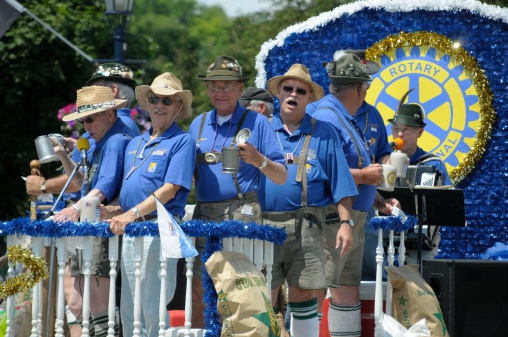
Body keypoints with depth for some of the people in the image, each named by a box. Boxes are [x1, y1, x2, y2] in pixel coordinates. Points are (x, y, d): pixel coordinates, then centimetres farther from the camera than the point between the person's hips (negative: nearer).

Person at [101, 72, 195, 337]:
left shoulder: (182, 142, -2)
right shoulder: (135, 144, 21)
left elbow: (170, 189, -13)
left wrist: (133, 214, -22)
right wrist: (107, 211, 4)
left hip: (161, 228, -7)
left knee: (153, 306, -9)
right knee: (129, 308, 7)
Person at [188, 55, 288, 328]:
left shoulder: (257, 123, 4)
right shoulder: (198, 125, 17)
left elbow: (281, 178, 0)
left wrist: (258, 160, -18)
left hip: (241, 213, -5)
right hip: (204, 215, 5)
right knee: (197, 289, 1)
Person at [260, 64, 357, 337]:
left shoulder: (323, 133, 9)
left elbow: (340, 184, 6)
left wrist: (345, 223, -2)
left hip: (305, 228, 0)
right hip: (263, 224, 0)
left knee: (303, 295, 3)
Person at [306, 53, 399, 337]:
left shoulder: (346, 119, 18)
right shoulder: (326, 119, -16)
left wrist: (379, 202, 14)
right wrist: (364, 175, -18)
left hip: (353, 222, 11)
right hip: (332, 220, -11)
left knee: (349, 290, 14)